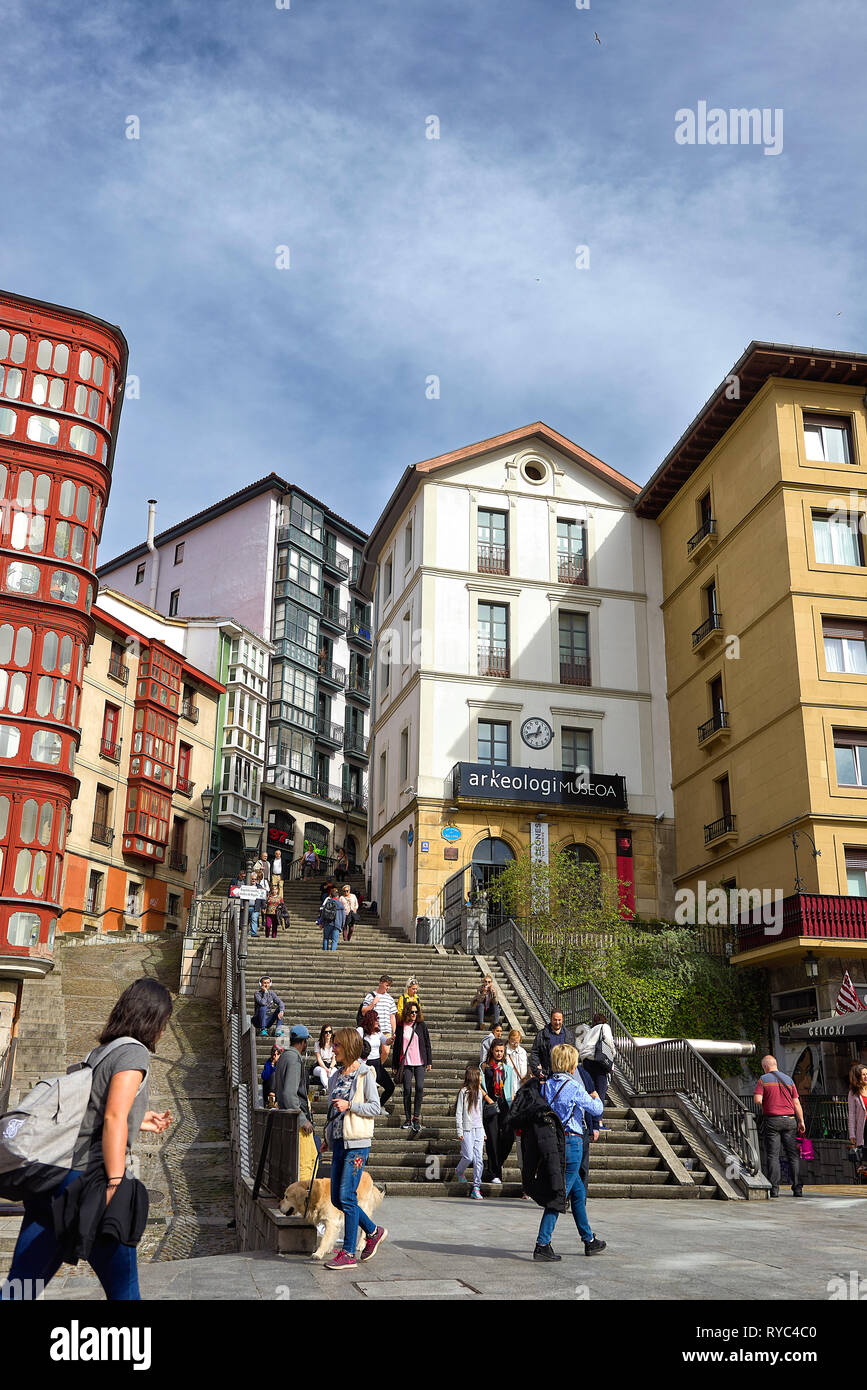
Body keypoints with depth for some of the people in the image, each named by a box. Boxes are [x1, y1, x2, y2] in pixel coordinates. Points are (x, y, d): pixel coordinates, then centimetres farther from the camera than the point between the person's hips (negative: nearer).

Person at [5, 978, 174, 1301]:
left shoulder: (97, 1053, 18)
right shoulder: (134, 1052, -6)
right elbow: (113, 1119, -16)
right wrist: (115, 1184, -19)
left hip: (53, 1180, 8)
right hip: (90, 1180, -8)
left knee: (20, 1288, 9)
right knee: (123, 1290, 6)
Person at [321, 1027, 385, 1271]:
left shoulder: (364, 1074, -7)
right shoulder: (336, 1075, 15)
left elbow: (375, 1108, -8)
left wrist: (350, 1106, -19)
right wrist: (327, 1138, 18)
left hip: (357, 1143, -8)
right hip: (339, 1142, 8)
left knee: (347, 1197, -8)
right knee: (337, 1198, 8)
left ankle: (348, 1254, 1)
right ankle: (373, 1232, 25)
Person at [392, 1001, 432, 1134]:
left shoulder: (422, 1025, 4)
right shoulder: (400, 1027, 4)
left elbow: (427, 1044, 7)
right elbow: (396, 1047, 9)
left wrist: (429, 1061, 5)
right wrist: (395, 1065, 8)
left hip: (420, 1063, -1)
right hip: (406, 1062, 1)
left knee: (419, 1087, -14)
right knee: (407, 1089, 0)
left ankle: (416, 1117, -4)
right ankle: (408, 1119, 11)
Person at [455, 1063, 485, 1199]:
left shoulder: (479, 1092, 15)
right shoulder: (464, 1092, -5)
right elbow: (458, 1113, -5)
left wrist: (483, 1131, 19)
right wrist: (460, 1131, -9)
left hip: (478, 1128, 5)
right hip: (467, 1129, -5)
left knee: (479, 1158, -1)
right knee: (468, 1156, -7)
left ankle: (476, 1188, 3)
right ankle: (459, 1171, 25)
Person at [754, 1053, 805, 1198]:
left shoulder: (763, 1079, -2)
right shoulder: (789, 1079, 9)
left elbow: (757, 1100, -12)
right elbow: (796, 1103, 6)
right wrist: (801, 1121, 10)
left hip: (772, 1120, -3)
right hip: (789, 1120, 3)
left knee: (772, 1156, -1)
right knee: (793, 1155, 7)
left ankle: (774, 1189, -6)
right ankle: (797, 1188, 4)